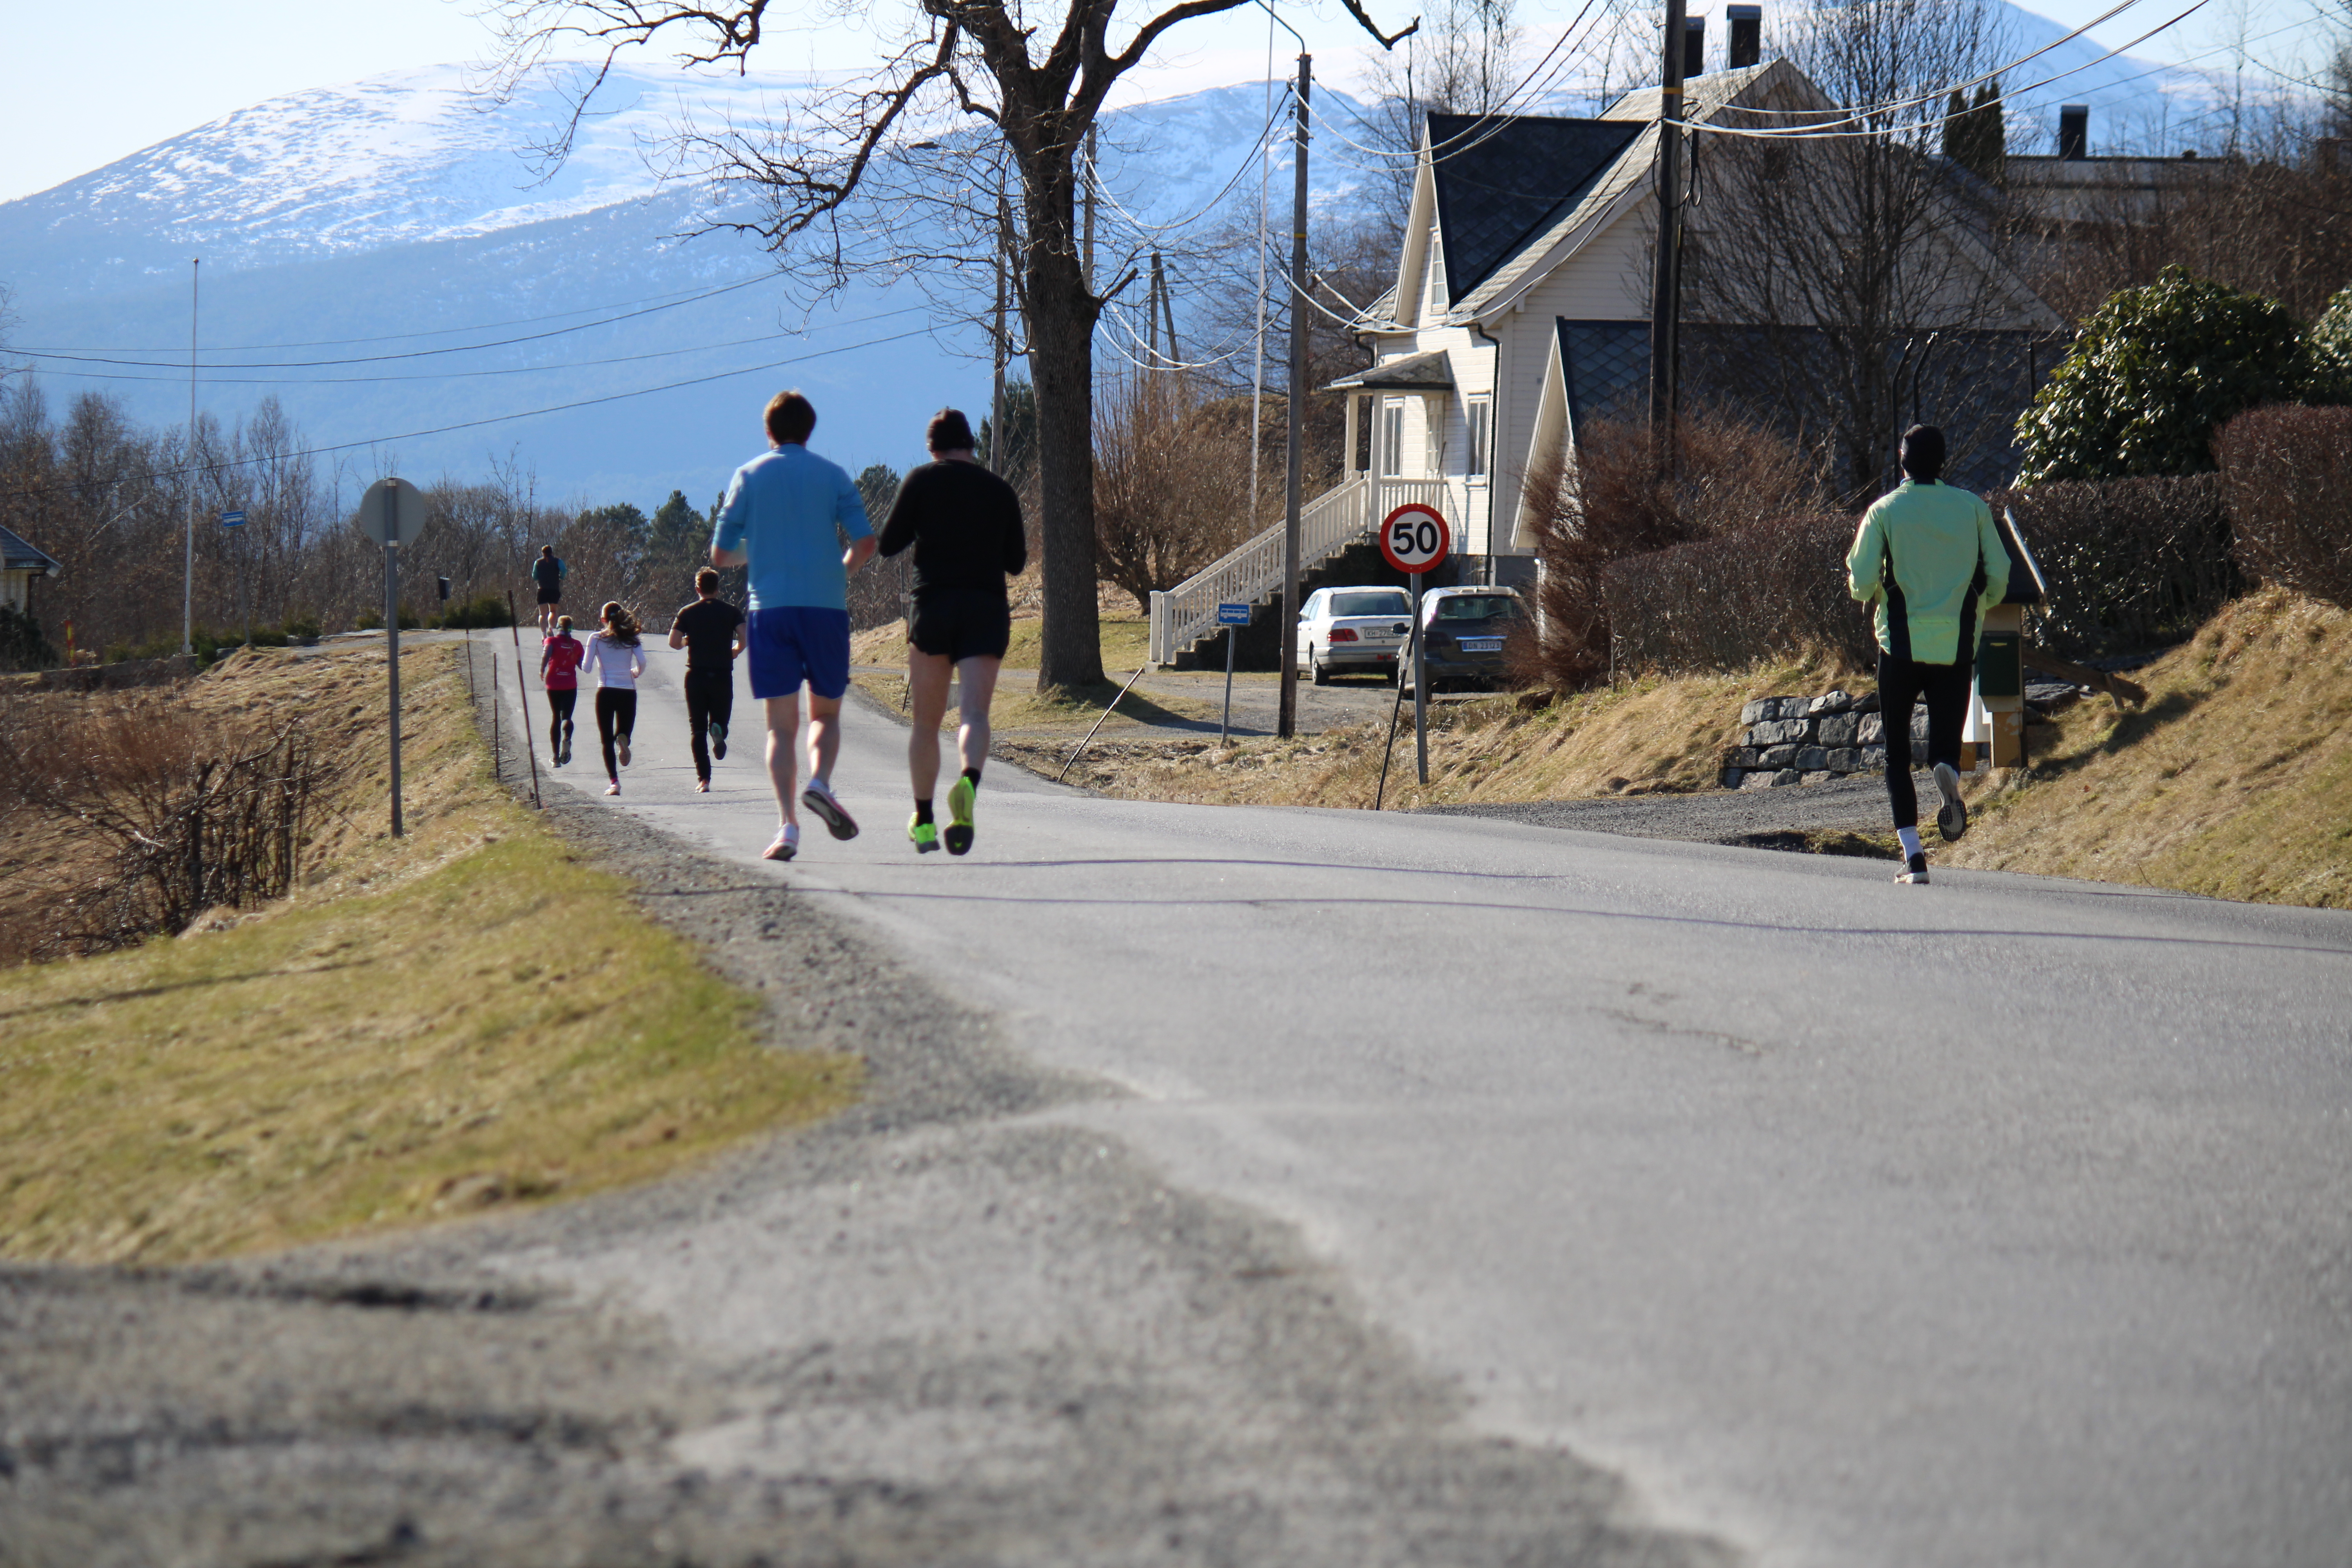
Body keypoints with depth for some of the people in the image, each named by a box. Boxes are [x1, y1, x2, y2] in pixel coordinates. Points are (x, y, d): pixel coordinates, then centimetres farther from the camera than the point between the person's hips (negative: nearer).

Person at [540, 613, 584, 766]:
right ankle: (567, 738, -37)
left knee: (555, 717, 13)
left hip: (554, 684, 0)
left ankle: (555, 756, 14)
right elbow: (583, 666, 5)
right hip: (570, 685, 0)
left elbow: (546, 654, -22)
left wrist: (542, 670, -11)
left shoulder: (552, 641, -2)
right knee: (566, 717, -1)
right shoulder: (576, 644, 5)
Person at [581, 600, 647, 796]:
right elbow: (642, 662, -5)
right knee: (623, 733, 15)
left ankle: (614, 781, -12)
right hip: (628, 690, 2)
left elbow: (586, 666, -2)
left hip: (606, 691, -2)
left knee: (607, 740, 2)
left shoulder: (596, 639, 2)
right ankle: (623, 740, -24)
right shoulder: (631, 639, 6)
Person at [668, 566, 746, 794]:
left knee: (698, 729, 4)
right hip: (723, 674, 0)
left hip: (696, 675, 0)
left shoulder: (688, 613, 2)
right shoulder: (731, 612, 3)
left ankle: (704, 779, -7)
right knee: (720, 718, 13)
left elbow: (674, 642, -7)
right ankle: (718, 730, -27)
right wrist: (735, 650, 11)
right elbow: (744, 637, -9)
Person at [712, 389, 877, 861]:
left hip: (770, 609, 0)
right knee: (826, 713, 13)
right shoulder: (833, 476, 5)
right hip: (826, 605, 0)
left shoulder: (749, 477, 6)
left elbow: (720, 555, 5)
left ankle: (787, 823, -14)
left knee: (781, 724, 1)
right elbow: (865, 544, -3)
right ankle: (820, 782, -17)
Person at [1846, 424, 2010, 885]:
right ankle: (1949, 773, -28)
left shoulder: (1884, 511, -3)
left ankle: (1912, 854, -2)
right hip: (1957, 646, 1)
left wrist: (1875, 596, 16)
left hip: (1902, 645, -1)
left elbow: (1861, 582, -7)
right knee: (1945, 740, 10)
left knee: (1897, 753, 9)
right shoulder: (1972, 508, 3)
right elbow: (1998, 578, 4)